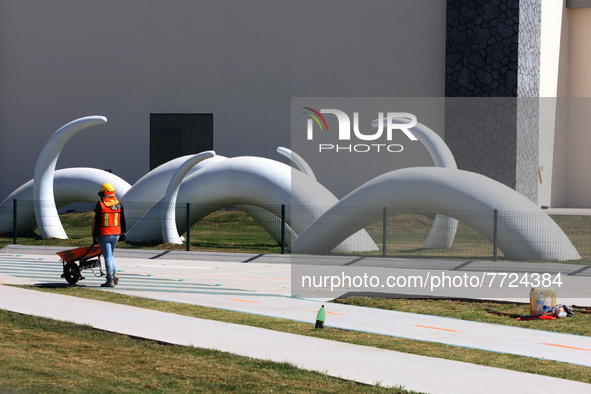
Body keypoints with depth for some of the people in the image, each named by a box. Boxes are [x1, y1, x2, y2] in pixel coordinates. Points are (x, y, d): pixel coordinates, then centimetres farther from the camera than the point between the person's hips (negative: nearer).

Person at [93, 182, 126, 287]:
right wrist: (123, 234, 19)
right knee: (110, 255, 21)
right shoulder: (119, 205, 4)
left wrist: (94, 236, -4)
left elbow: (96, 222, -10)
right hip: (116, 234, 5)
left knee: (108, 256, -1)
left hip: (104, 235, -5)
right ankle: (114, 273, 4)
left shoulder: (100, 205, -10)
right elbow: (123, 221, 10)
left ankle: (110, 280, -2)